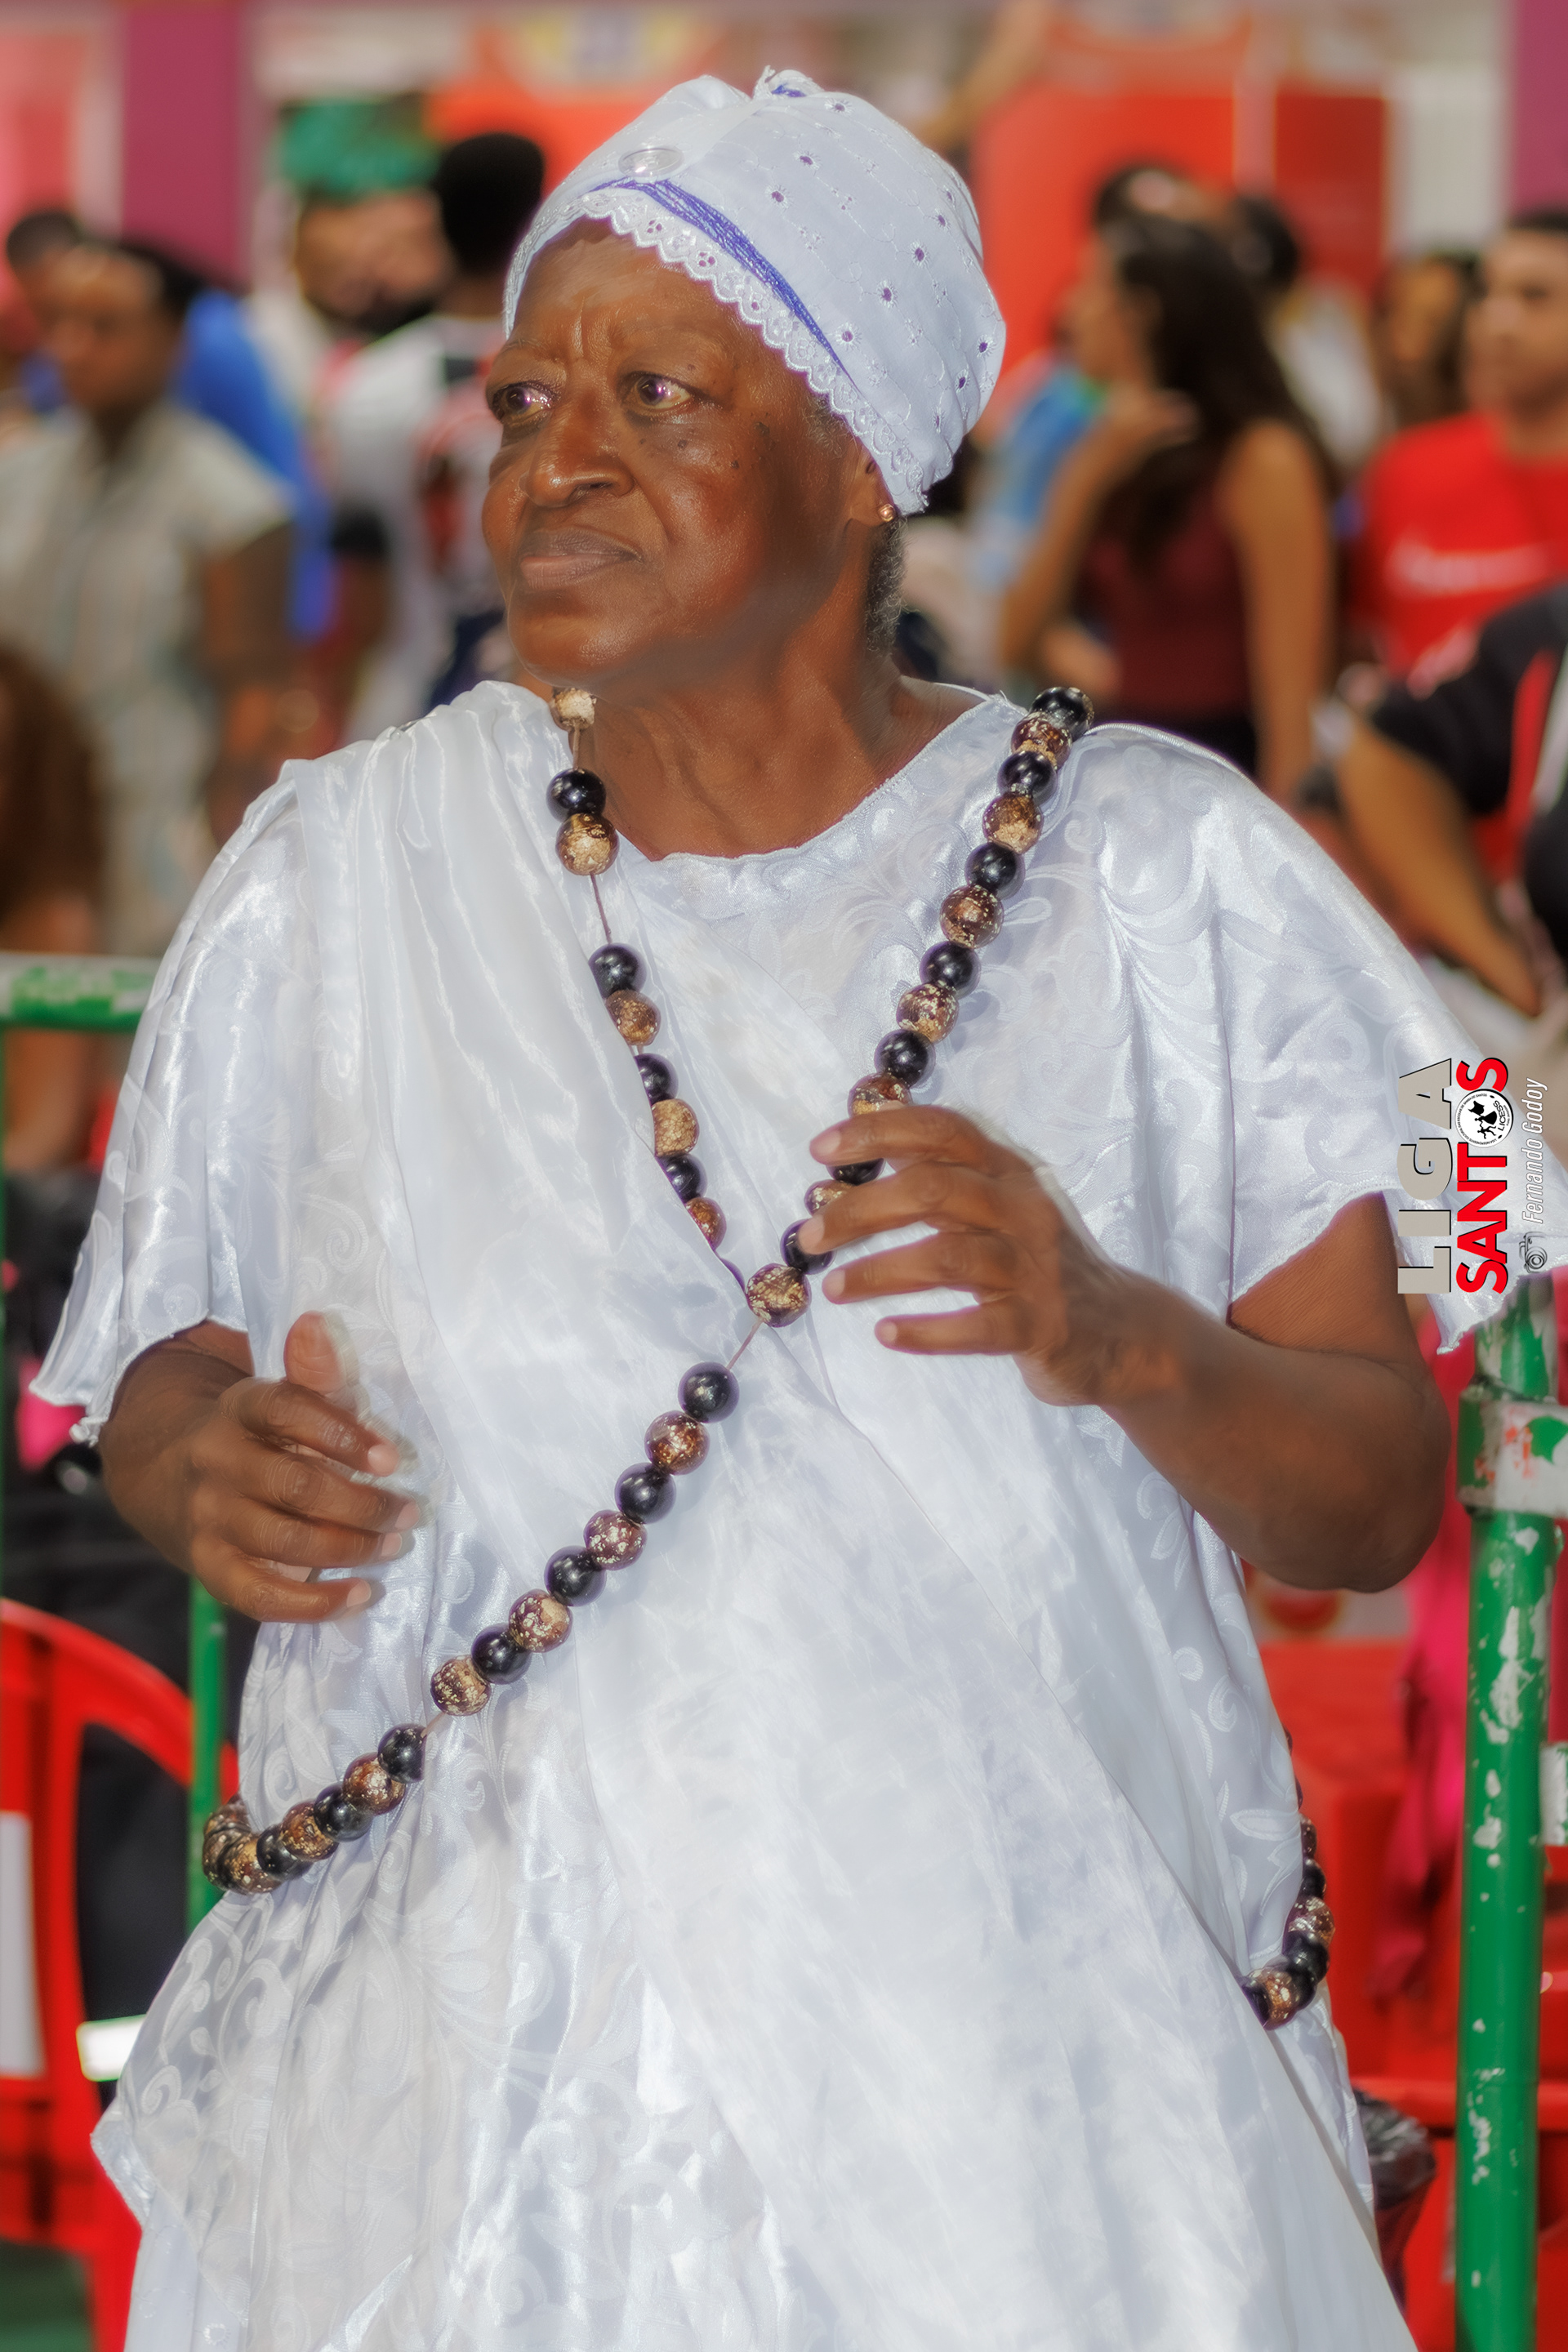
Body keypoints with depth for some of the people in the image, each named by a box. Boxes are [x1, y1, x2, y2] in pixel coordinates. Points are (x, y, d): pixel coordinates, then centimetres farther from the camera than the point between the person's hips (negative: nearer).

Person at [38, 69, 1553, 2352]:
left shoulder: (1169, 877, -2)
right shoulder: (340, 875, 2)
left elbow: (1378, 1498, -1)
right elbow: (161, 1377, 10)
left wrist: (1120, 1336, -21)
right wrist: (213, 1471, -13)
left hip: (1028, 2083, -1)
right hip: (461, 2069, 1)